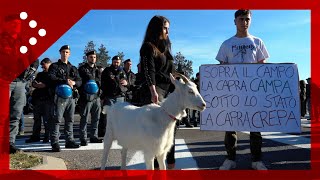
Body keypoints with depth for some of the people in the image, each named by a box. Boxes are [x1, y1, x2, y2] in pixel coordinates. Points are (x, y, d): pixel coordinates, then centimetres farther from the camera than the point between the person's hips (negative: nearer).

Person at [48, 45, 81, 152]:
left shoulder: (73, 68, 23)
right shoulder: (54, 66, 9)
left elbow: (79, 81, 15)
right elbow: (51, 77, -8)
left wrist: (73, 82, -8)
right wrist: (65, 81, -17)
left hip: (71, 96, 5)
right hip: (59, 96, -5)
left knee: (70, 120, 8)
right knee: (57, 119, -8)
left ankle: (69, 140, 16)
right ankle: (55, 142, -6)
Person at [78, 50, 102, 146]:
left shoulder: (97, 70, 20)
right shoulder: (82, 68, 4)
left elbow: (99, 82, 7)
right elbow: (88, 77, -13)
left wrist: (93, 82, -10)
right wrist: (96, 80, 0)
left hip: (96, 97, 6)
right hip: (86, 97, -5)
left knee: (96, 118, 9)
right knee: (84, 119, -4)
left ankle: (94, 136, 20)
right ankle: (83, 138, 1)